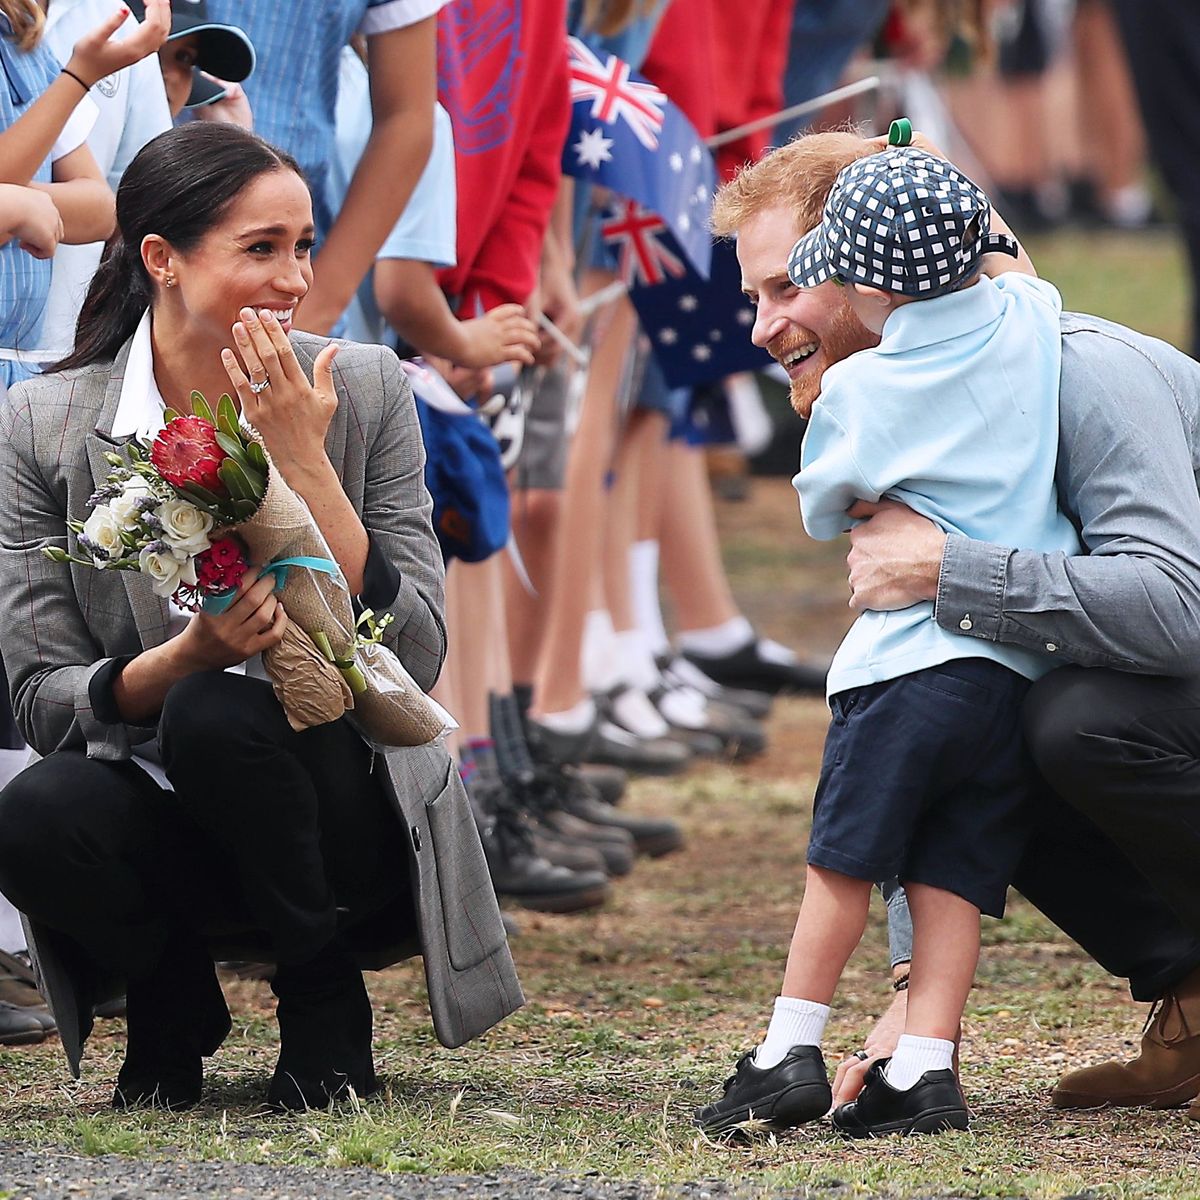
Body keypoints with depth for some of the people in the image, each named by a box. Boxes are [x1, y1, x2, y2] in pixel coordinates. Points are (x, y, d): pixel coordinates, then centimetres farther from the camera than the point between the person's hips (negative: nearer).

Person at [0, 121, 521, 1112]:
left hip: (349, 830, 0)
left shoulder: (367, 392, -5)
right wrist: (183, 658, -27)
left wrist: (305, 467, -19)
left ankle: (326, 1001, -5)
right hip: (160, 827, 0)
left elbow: (418, 660, -11)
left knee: (218, 715, -32)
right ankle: (174, 1003, 2)